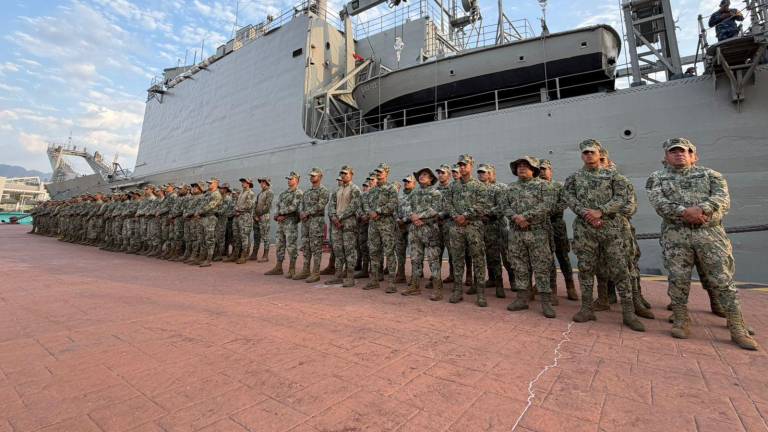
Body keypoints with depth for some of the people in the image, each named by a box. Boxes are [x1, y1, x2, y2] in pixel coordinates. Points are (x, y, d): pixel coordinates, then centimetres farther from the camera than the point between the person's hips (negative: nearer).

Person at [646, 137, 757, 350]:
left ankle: (737, 328, 12)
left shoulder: (710, 174, 14)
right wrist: (684, 212, -20)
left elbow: (723, 198, -2)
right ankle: (681, 321, 13)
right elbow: (659, 203, -6)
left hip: (710, 232, 1)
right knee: (678, 279, 1)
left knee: (723, 280, 1)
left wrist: (701, 209, -21)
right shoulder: (656, 178, 10)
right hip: (675, 235, -1)